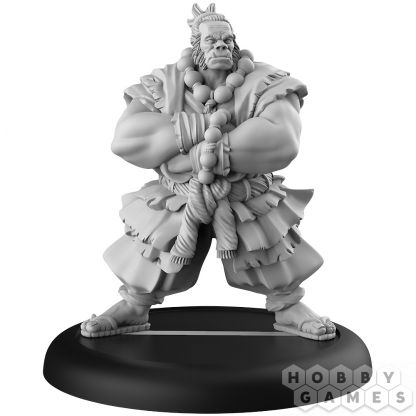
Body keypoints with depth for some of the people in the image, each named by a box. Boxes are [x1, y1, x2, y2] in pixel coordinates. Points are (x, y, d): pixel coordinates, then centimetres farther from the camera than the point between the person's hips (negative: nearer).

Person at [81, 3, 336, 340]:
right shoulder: (166, 85, -9)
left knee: (280, 272, 4)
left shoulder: (264, 83, -13)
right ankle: (134, 307, 31)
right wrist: (203, 126, -29)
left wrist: (203, 155, -34)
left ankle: (288, 308, 33)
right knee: (148, 260, 4)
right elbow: (125, 138, -24)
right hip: (179, 201, 1)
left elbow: (283, 141, -32)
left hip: (252, 203, 0)